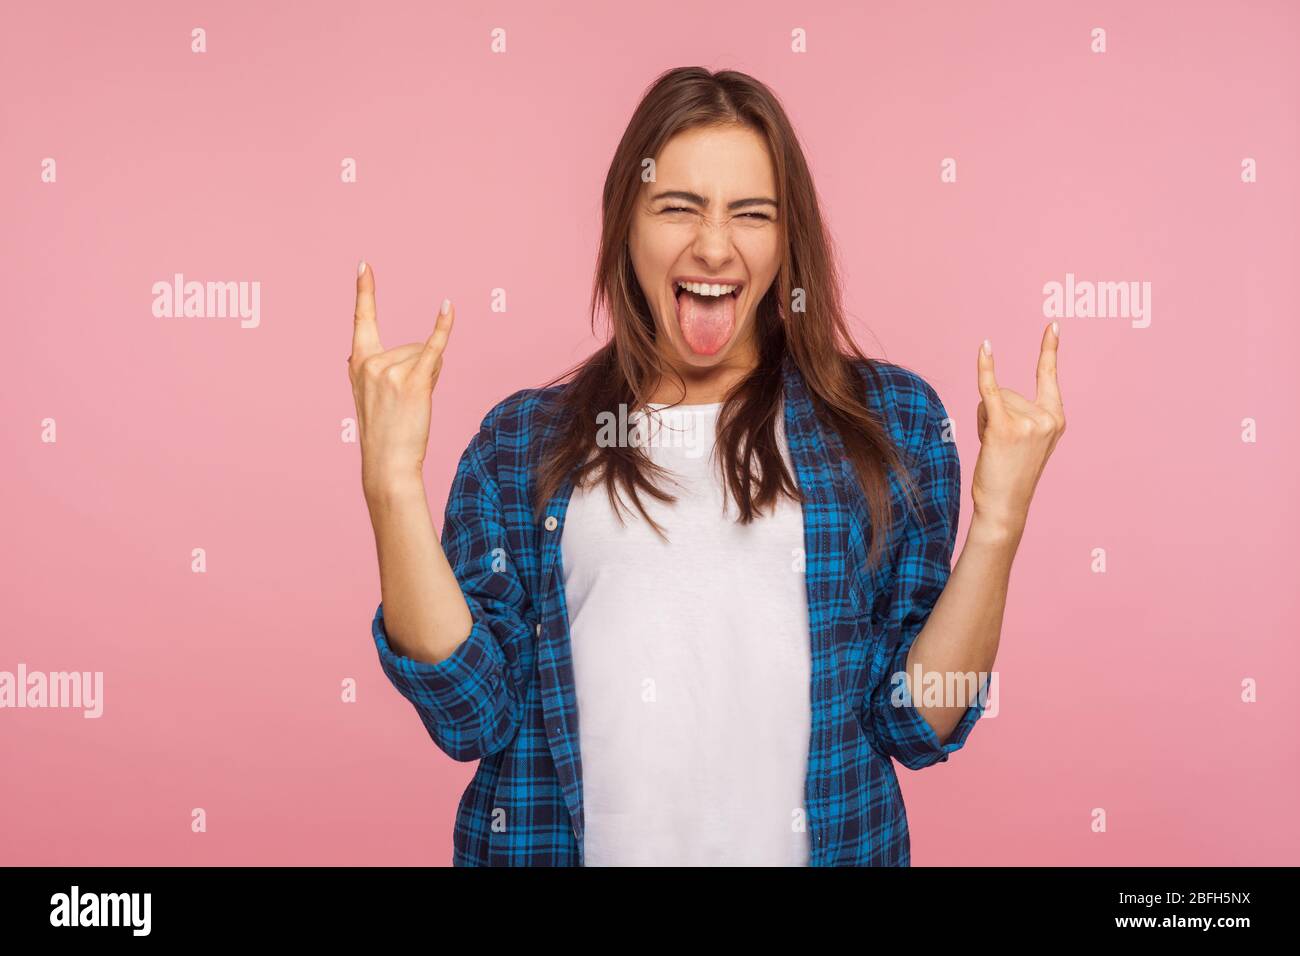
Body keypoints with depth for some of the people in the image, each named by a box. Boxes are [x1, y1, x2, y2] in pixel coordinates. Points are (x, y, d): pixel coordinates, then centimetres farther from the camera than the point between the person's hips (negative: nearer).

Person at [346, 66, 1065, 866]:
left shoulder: (891, 419, -1)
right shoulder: (522, 439, 0)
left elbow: (917, 725, -2)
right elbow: (472, 717, -7)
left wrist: (998, 523, -14)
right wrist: (395, 482, -14)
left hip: (824, 842, 0)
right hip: (568, 844, 1)